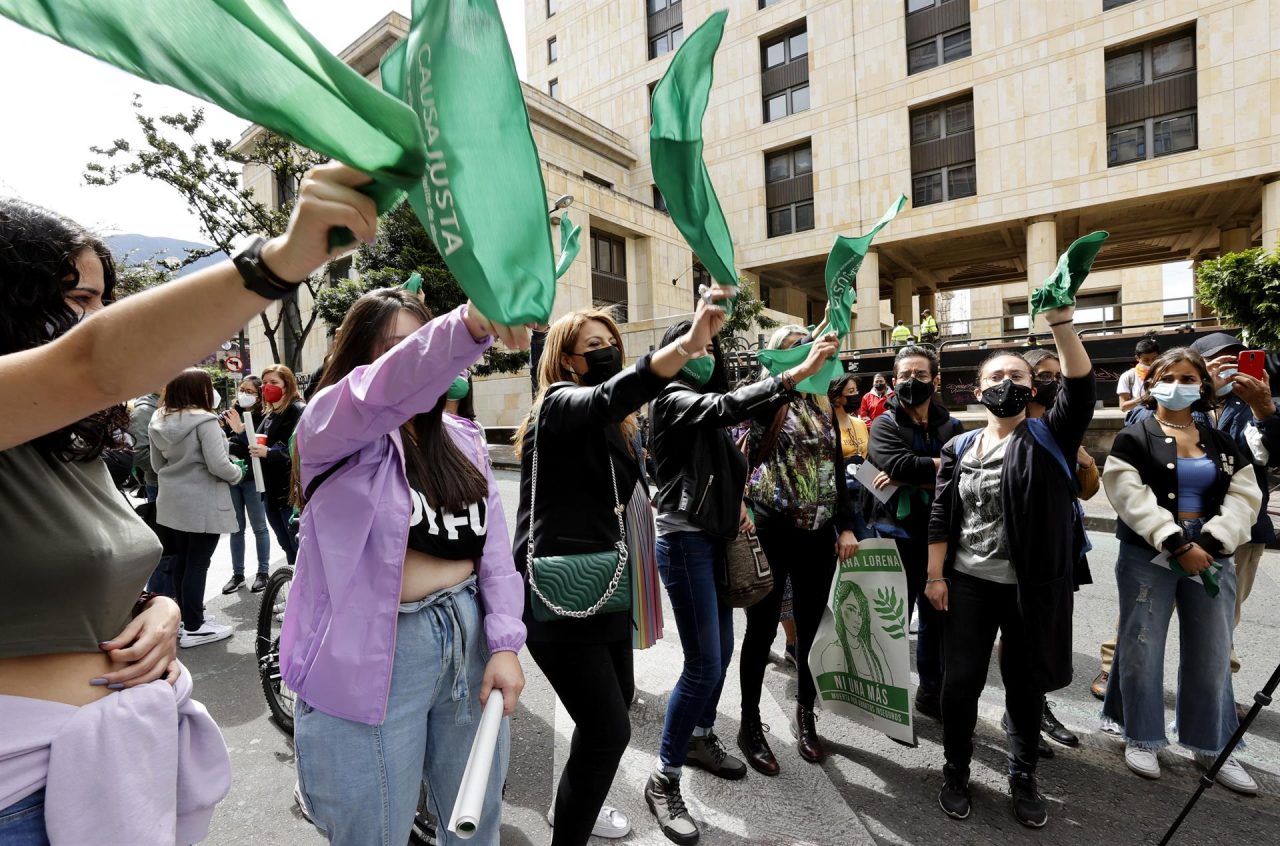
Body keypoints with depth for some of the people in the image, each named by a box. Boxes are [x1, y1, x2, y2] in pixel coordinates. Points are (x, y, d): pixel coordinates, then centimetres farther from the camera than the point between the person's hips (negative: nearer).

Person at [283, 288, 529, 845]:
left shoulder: (462, 440, 7)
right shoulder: (330, 426, -6)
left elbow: (494, 547, 1)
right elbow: (383, 391, -31)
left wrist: (504, 643, -9)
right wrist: (468, 324, -47)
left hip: (469, 639, 5)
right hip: (374, 656, -4)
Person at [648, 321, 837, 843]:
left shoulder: (705, 402, 15)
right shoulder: (673, 398, -11)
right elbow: (729, 407, -30)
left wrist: (736, 501, 5)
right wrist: (798, 373, -33)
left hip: (716, 538, 9)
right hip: (684, 539, -9)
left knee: (720, 651, 17)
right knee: (703, 665, -7)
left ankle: (700, 739, 38)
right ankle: (664, 780, 10)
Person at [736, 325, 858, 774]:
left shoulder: (823, 406, 12)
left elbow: (837, 469, 13)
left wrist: (846, 527, 6)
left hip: (819, 533, 5)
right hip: (773, 530, -5)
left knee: (812, 627, 14)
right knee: (762, 629, 7)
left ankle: (805, 716, 35)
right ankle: (750, 724, 25)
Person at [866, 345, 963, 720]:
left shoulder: (952, 427, 6)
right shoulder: (884, 425, -4)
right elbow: (900, 464, -23)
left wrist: (909, 478, -17)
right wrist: (940, 465, -13)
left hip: (939, 535, 4)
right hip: (897, 535, -4)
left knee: (937, 618, 16)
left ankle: (931, 692, 34)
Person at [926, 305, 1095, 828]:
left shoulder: (1049, 438, -1)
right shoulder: (959, 448, 4)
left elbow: (1080, 388, -19)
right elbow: (940, 517, 3)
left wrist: (1060, 321, -27)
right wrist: (935, 576, -3)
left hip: (1033, 587, -1)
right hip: (968, 584, 1)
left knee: (1026, 684, 14)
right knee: (961, 680, 6)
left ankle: (1023, 777, 35)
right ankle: (956, 771, 28)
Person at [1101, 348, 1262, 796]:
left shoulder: (1221, 441, 12)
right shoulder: (1134, 437, -2)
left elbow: (1245, 497, 2)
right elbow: (1130, 497, -13)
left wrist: (1211, 543, -13)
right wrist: (1177, 543, -19)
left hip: (1210, 556, 4)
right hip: (1147, 558, -4)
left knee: (1212, 655, 10)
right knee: (1143, 650, 2)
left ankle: (1211, 746, 27)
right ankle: (1142, 738, 18)